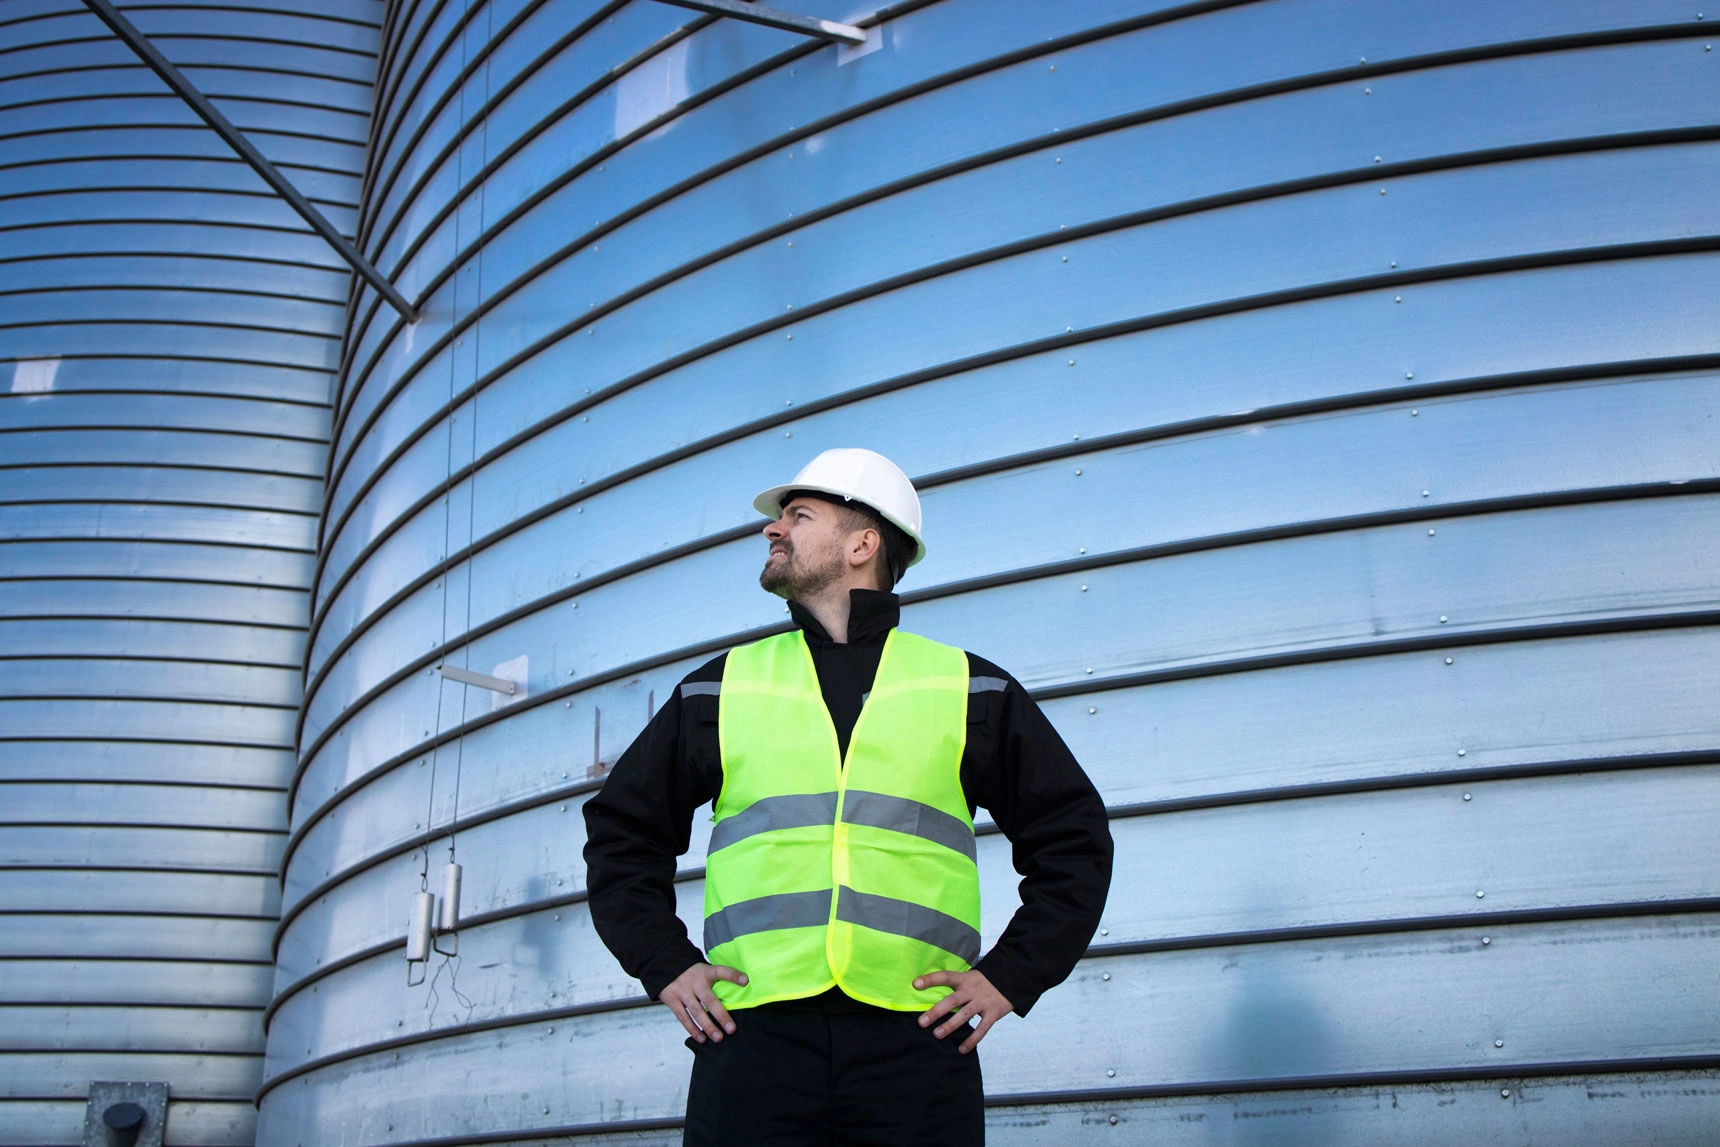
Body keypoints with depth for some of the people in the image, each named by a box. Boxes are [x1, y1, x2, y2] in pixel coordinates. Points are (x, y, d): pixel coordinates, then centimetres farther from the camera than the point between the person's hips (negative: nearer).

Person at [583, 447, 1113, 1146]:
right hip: (752, 1039, 1)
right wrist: (664, 963, 8)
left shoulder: (972, 690, 12)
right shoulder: (720, 687, 15)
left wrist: (1011, 975, 3)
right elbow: (622, 830, 21)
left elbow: (1074, 837, 14)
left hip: (916, 1044, 0)